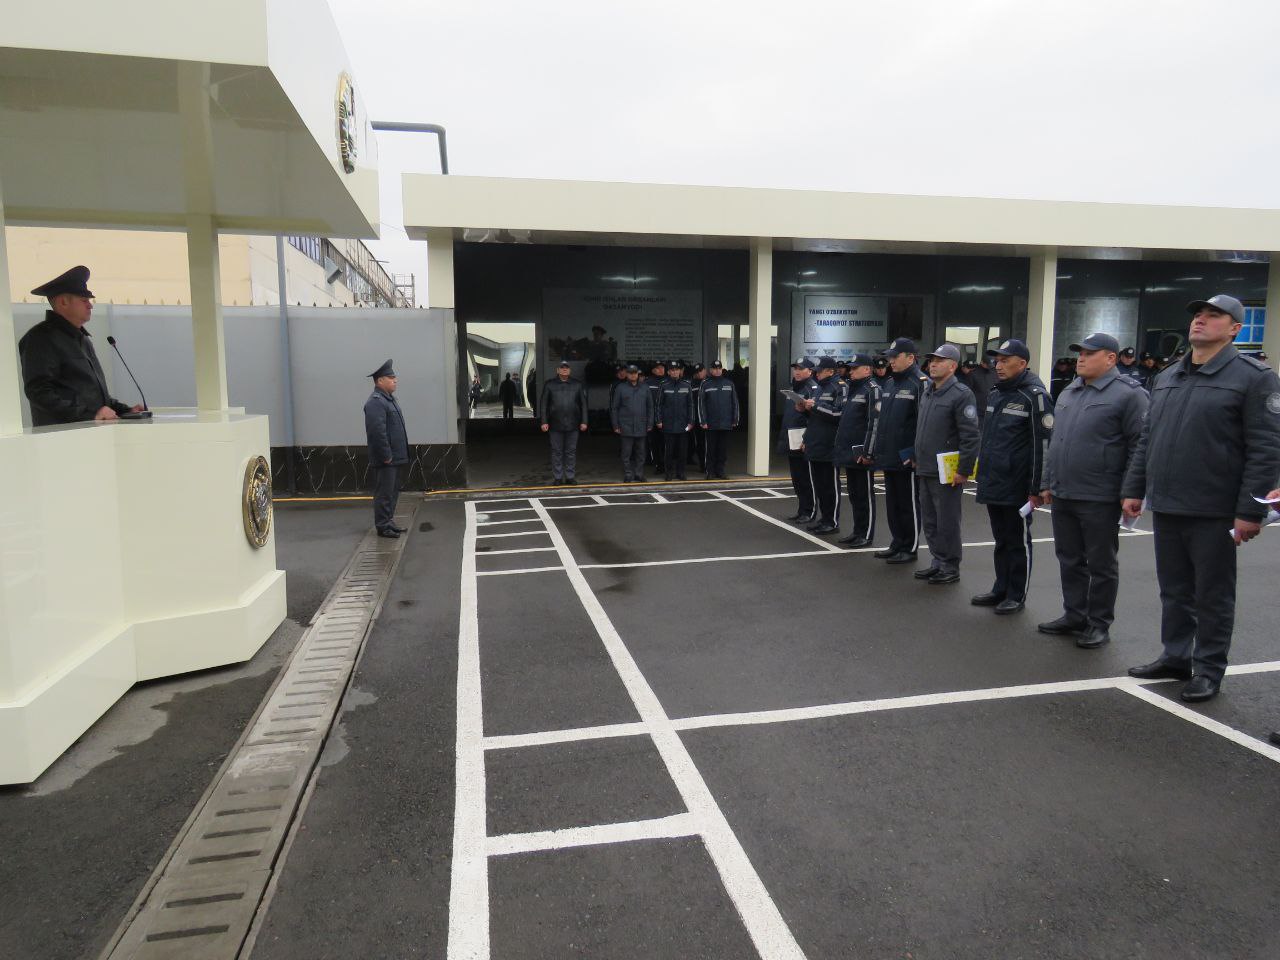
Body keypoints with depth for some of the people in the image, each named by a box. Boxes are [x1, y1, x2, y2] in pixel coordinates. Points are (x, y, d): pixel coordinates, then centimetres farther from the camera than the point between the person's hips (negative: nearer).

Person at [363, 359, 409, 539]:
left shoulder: (388, 399, 16)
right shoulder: (375, 402, -16)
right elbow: (377, 431, -23)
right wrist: (386, 456, -22)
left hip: (394, 457, 10)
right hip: (385, 460, -10)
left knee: (393, 492, 17)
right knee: (384, 493, -3)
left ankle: (388, 521, 26)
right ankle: (382, 526, 4)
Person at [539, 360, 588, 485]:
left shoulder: (577, 384, 8)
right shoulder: (549, 385, 5)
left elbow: (583, 404, 8)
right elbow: (543, 404, 4)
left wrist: (584, 421, 1)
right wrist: (544, 422, -3)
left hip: (573, 425, 1)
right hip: (555, 425, -1)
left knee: (571, 452, 5)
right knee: (557, 452, 4)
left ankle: (570, 477, 13)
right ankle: (557, 477, 10)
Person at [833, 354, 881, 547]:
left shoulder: (872, 389, -11)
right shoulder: (853, 389, 17)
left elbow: (874, 422, -18)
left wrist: (867, 452, -21)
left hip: (861, 453, -9)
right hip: (848, 452, 9)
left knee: (865, 494, -1)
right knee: (853, 492, 14)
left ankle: (866, 535, 6)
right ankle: (857, 531, 23)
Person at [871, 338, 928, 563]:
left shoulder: (921, 383, -12)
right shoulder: (890, 383, 15)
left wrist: (916, 454, -19)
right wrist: (879, 449, 16)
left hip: (907, 458, -8)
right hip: (889, 456, 8)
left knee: (909, 505, 3)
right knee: (892, 504, 15)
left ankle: (909, 548, 12)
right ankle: (897, 544, 25)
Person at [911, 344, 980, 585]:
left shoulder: (961, 394, -12)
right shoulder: (926, 393, 14)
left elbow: (970, 436, -16)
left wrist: (964, 470, -17)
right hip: (924, 471, 8)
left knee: (947, 523, 1)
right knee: (929, 521, 14)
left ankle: (950, 568, 13)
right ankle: (937, 562, 26)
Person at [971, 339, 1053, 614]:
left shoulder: (1034, 395, -11)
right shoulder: (995, 394, 14)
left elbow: (1043, 445, -15)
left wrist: (1036, 488, -17)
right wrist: (982, 474, 19)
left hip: (1017, 488, -8)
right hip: (992, 485, 8)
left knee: (1018, 542, 4)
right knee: (1001, 540, 16)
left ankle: (1017, 596, 15)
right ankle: (1001, 590, 27)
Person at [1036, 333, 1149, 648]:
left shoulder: (1128, 394, -9)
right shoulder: (1068, 393, 14)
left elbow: (1139, 446, -12)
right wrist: (1048, 483, 17)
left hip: (1100, 500, -7)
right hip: (1063, 496, 7)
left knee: (1101, 564, 6)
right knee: (1070, 560, 15)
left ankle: (1099, 624, 17)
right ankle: (1074, 615, 27)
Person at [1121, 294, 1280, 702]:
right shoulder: (1167, 378, 13)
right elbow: (1147, 440, 17)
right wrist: (1134, 489, 11)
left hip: (1214, 513, -6)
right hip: (1165, 507, 6)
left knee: (1213, 595, 7)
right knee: (1174, 590, 16)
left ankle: (1208, 669, 19)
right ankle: (1175, 656, 29)